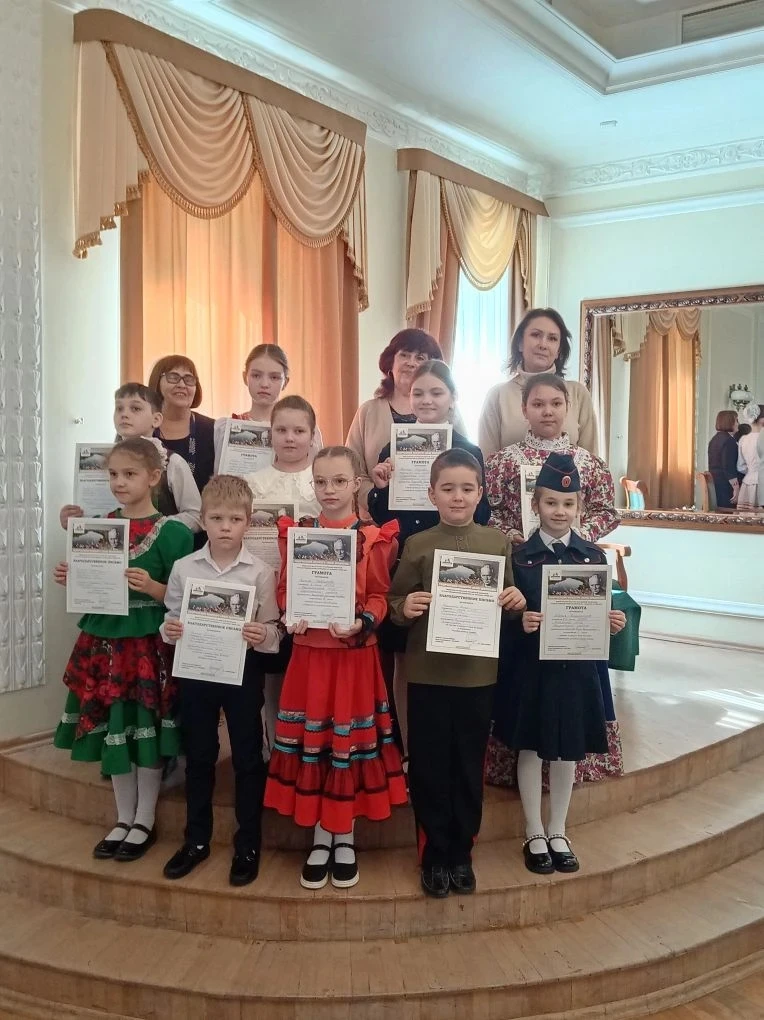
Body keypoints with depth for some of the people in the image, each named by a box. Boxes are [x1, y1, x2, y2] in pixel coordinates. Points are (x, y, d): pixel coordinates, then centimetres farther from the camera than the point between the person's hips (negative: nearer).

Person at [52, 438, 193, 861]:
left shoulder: (170, 532, -10)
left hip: (148, 645, -5)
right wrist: (71, 579, -3)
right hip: (104, 641, 5)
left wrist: (152, 587, -25)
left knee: (148, 729, 4)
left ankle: (145, 821, 21)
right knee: (112, 729, 12)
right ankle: (123, 818, 27)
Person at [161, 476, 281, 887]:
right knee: (198, 757, 15)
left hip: (242, 671, -2)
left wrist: (262, 635, -27)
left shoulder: (260, 572, -8)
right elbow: (172, 618, 6)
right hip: (195, 670, 2)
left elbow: (272, 631, -5)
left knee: (247, 758, 8)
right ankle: (196, 840, 31)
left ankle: (248, 844, 23)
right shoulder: (183, 568, -2)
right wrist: (169, 630, -15)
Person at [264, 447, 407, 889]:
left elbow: (379, 596, -5)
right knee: (310, 742, 8)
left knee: (351, 742, 6)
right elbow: (285, 588, 6)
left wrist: (362, 623, -22)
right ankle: (320, 838, 24)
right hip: (309, 650, 2)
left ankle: (345, 839, 24)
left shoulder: (374, 538, -4)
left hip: (355, 652, -2)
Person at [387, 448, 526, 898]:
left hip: (478, 672, 2)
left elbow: (508, 598, 12)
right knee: (429, 768, 7)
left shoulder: (497, 542, 2)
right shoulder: (418, 545, -3)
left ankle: (462, 854, 29)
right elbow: (395, 604, 0)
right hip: (427, 673, -1)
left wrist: (517, 601, -10)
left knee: (470, 768, 12)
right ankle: (435, 856, 24)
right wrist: (404, 608, -21)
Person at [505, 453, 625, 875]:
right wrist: (520, 622, -24)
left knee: (568, 750, 13)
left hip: (576, 667, 2)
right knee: (531, 748, 8)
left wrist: (613, 623, -13)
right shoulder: (518, 557, -5)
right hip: (532, 668, -2)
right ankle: (534, 835, 24)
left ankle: (558, 832, 30)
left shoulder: (594, 557, 3)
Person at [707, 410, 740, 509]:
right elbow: (729, 468, -19)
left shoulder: (715, 438, 14)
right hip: (725, 484, -9)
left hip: (714, 482, 9)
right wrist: (736, 488, -18)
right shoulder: (728, 440, -14)